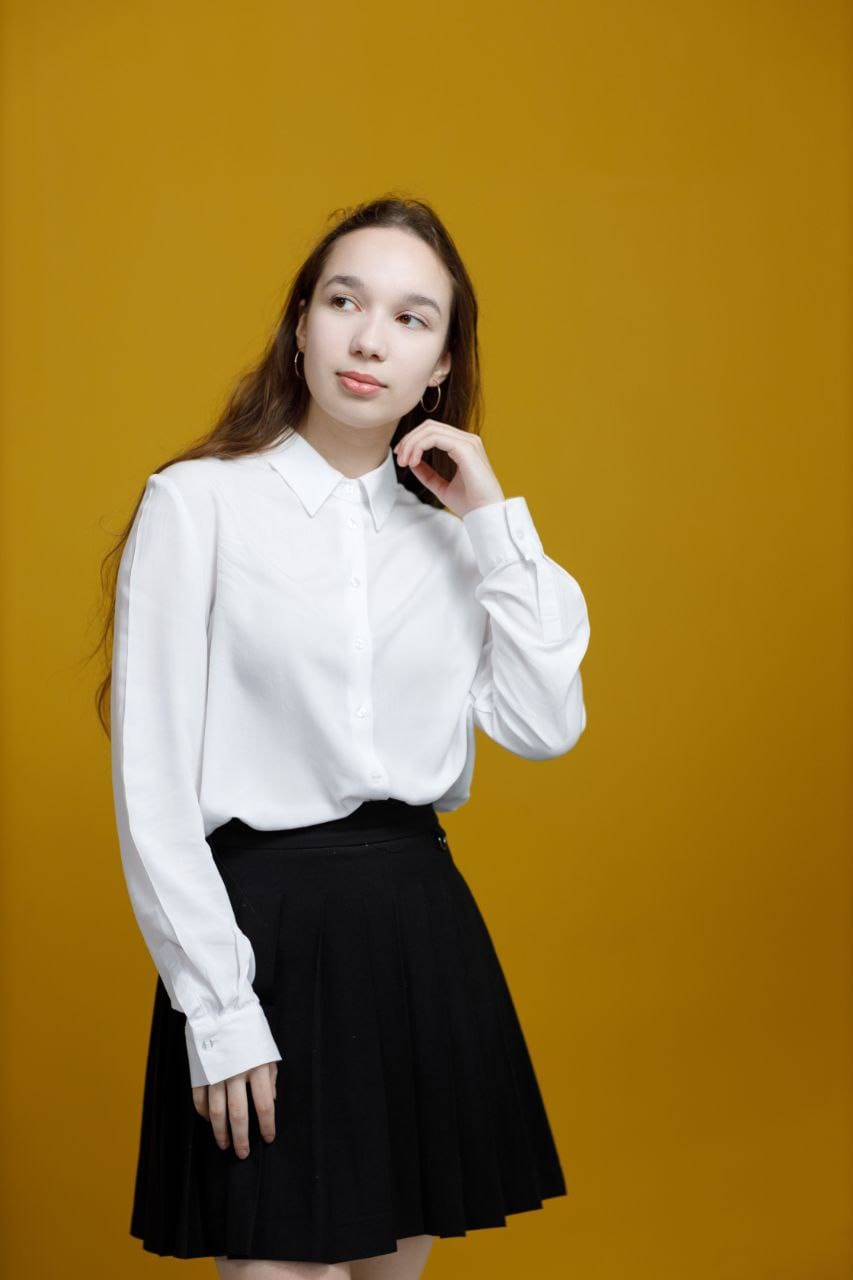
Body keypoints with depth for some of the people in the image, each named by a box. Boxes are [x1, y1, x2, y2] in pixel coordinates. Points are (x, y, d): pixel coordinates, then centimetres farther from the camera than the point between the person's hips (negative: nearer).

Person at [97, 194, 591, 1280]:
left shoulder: (450, 526, 10)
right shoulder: (198, 505, -5)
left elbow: (545, 727, 0)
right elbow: (154, 785, -8)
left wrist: (494, 522, -3)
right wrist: (218, 1011, -12)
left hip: (423, 930, 5)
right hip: (263, 927, -5)